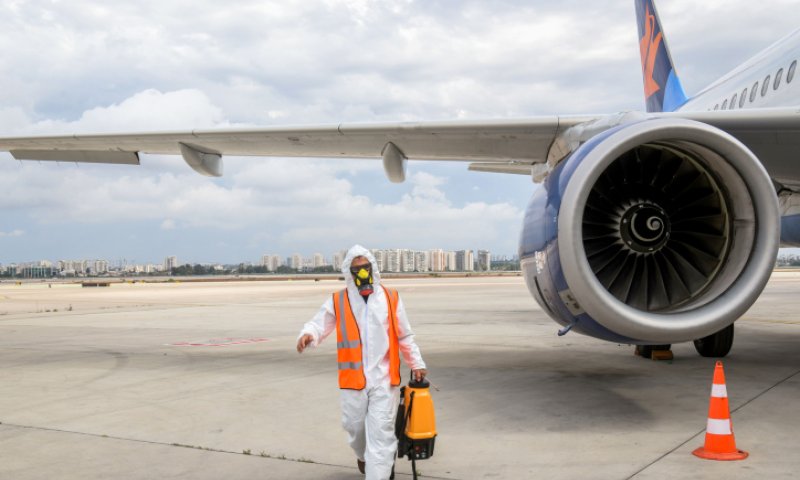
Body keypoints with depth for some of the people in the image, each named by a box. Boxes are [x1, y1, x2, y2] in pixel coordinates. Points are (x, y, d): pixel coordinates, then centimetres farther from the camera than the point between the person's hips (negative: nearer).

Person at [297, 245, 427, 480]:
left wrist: (416, 364, 13)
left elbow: (405, 336, 10)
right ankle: (363, 454, 50)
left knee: (381, 433, -4)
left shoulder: (391, 298, 2)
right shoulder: (337, 301, 0)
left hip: (384, 378, -1)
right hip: (353, 379, 1)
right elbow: (319, 324, -7)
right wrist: (308, 334, -30)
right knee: (355, 427, 18)